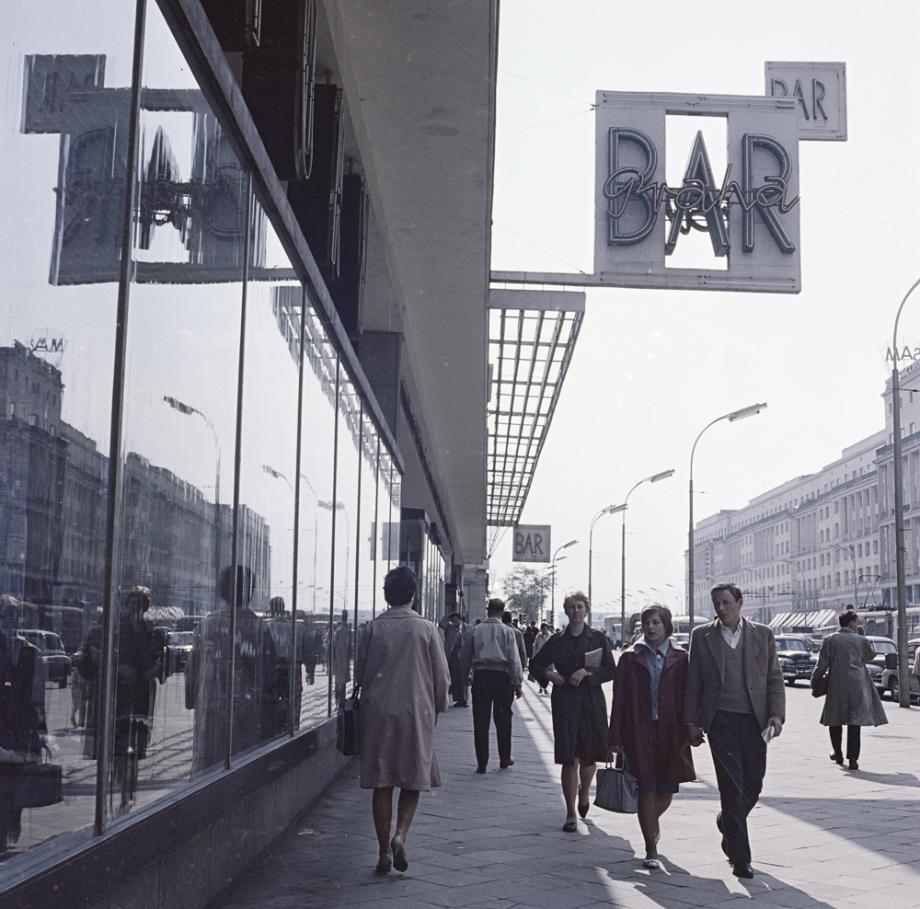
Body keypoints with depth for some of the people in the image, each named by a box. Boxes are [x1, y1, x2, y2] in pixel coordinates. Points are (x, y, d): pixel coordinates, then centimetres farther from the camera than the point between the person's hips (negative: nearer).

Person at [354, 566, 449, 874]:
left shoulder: (372, 628, -1)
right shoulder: (426, 629, -3)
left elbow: (359, 673, 6)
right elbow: (441, 676, 1)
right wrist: (438, 708, 15)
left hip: (377, 712, 1)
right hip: (416, 711, -1)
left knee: (381, 783, 7)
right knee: (413, 780, 9)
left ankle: (384, 851, 7)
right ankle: (400, 835, -11)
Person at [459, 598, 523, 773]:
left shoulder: (476, 630, 5)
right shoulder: (507, 631, -1)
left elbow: (464, 656, 9)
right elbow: (514, 659, -6)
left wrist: (465, 676, 21)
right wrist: (517, 683, -1)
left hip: (480, 677, 1)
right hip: (502, 677, -1)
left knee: (480, 722, 3)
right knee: (503, 721, 11)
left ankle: (482, 763, 3)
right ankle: (504, 760, 20)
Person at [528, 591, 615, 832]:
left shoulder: (598, 638, 5)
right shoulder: (557, 641, 7)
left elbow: (611, 670, 0)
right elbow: (535, 664, 17)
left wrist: (587, 673, -14)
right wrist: (548, 674, -2)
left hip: (592, 703, 1)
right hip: (565, 703, -1)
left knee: (589, 756, 10)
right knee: (570, 760, -6)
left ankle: (584, 790, 43)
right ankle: (571, 815, 0)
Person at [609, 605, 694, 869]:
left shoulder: (680, 659, 4)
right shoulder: (630, 659, 3)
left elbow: (689, 697, 5)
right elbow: (619, 699, 2)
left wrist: (689, 731, -2)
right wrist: (616, 738, -2)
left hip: (670, 733, 1)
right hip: (639, 732, -1)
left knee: (666, 791, 7)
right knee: (647, 790, -4)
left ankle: (651, 822, 40)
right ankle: (651, 850, 4)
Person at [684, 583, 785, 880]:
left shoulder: (762, 635, 9)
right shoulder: (702, 636, 6)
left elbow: (775, 678, 7)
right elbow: (692, 684, 7)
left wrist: (777, 714, -6)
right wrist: (691, 723, 1)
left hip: (754, 721, 2)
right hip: (721, 719, -2)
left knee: (753, 785, 7)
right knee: (732, 786, -8)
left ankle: (727, 824, 38)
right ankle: (740, 857, -4)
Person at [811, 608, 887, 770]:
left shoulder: (830, 639, 0)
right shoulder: (861, 640, 1)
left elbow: (822, 664, -3)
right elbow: (871, 655, 20)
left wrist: (814, 681, 8)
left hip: (836, 685, 0)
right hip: (857, 686, 0)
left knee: (835, 720, 16)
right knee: (855, 721, 1)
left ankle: (838, 754, 28)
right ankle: (852, 758, -4)